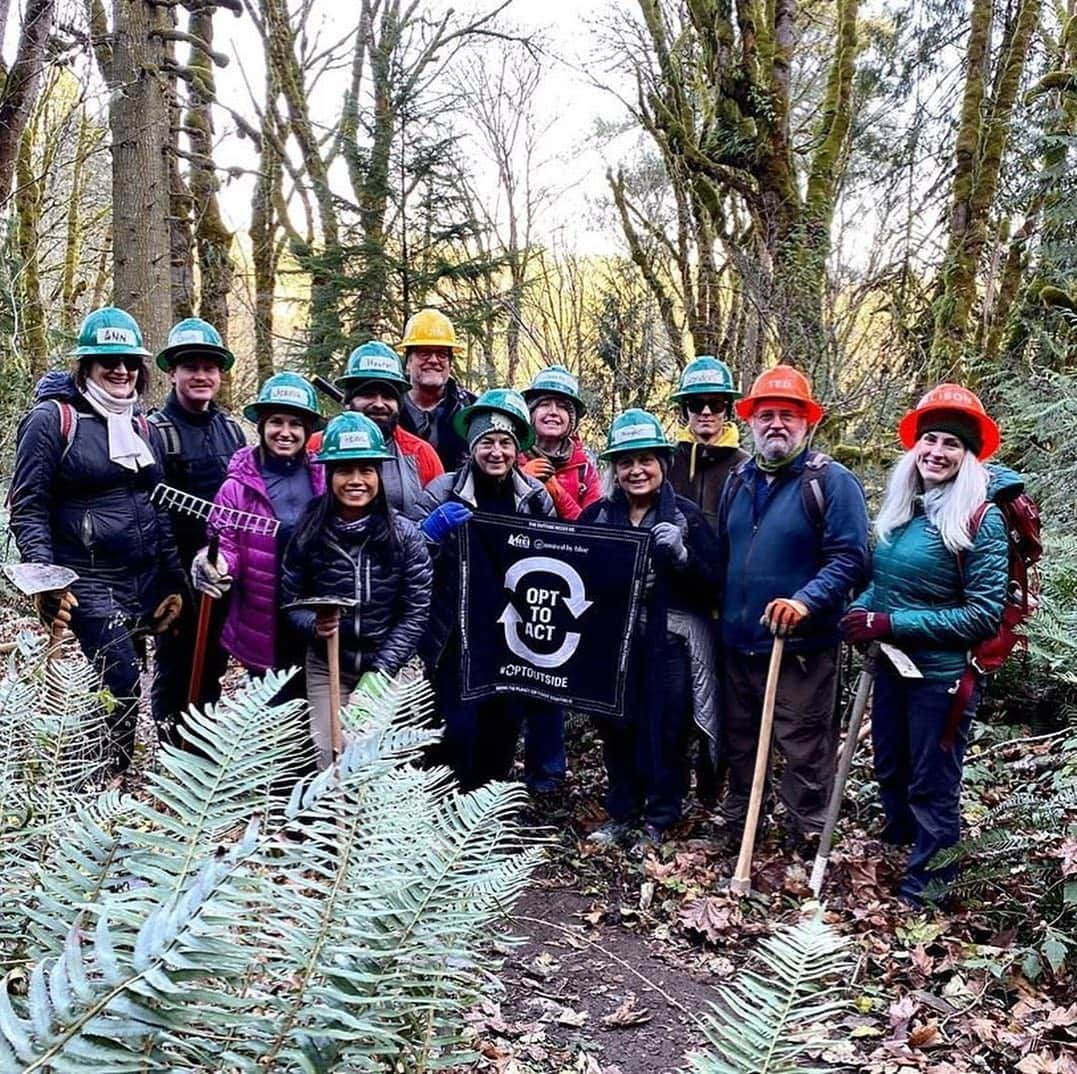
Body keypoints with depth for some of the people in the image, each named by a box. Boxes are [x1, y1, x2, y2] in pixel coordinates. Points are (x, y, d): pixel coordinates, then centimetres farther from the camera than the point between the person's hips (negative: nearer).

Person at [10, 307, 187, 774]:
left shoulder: (144, 428, 15)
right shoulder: (52, 419, -4)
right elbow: (27, 507, -7)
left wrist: (173, 582, 12)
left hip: (145, 582, 6)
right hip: (88, 584, -6)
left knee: (122, 687, 9)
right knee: (124, 687, -12)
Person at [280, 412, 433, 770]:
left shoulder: (404, 535, -10)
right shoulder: (309, 533, -7)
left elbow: (416, 612, -10)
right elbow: (291, 600, 0)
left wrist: (379, 672, -15)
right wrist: (313, 624, -22)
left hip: (387, 666, 0)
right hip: (326, 666, 1)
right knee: (331, 760, 4)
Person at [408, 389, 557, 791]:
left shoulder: (537, 496, 3)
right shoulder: (443, 493, -6)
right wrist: (434, 527, -28)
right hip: (458, 639, -3)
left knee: (507, 728, 13)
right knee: (462, 731, -6)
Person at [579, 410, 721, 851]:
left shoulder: (686, 515, -2)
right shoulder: (597, 515, 6)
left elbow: (713, 581, -7)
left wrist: (681, 554, -22)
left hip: (669, 643, -3)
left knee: (664, 732, 2)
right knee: (616, 727, 10)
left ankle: (658, 821, 20)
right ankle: (621, 814, 28)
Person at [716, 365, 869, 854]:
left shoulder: (832, 481, -8)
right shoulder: (738, 480, 12)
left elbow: (849, 558, -16)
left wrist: (806, 601, -29)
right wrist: (720, 612, 13)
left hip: (801, 646, -6)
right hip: (738, 643, 7)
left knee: (804, 750, 2)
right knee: (739, 742, 19)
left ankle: (805, 843, 16)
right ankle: (735, 827, 35)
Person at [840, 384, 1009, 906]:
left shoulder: (981, 519, -16)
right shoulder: (901, 508, 3)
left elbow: (985, 615, -19)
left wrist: (892, 624, -22)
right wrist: (863, 611, -5)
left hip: (942, 676, -7)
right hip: (891, 665, 7)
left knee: (931, 790, 8)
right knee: (890, 774, 22)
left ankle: (921, 892, 26)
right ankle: (896, 858, 43)